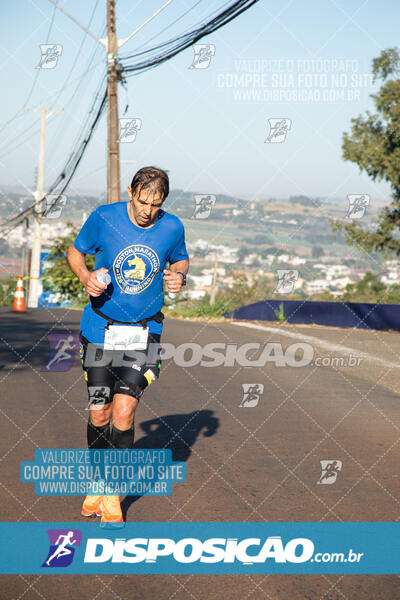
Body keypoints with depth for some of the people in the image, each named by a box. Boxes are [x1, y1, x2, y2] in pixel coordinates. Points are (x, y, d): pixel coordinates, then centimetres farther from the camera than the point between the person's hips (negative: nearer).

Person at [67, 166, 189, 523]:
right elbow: (75, 252, 7)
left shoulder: (172, 227, -4)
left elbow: (181, 260, 16)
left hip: (144, 332, 0)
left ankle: (114, 493, 6)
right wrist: (86, 277, -14)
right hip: (100, 329, 0)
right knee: (99, 414, 4)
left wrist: (179, 276, -7)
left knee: (123, 412, -12)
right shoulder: (104, 218, -7)